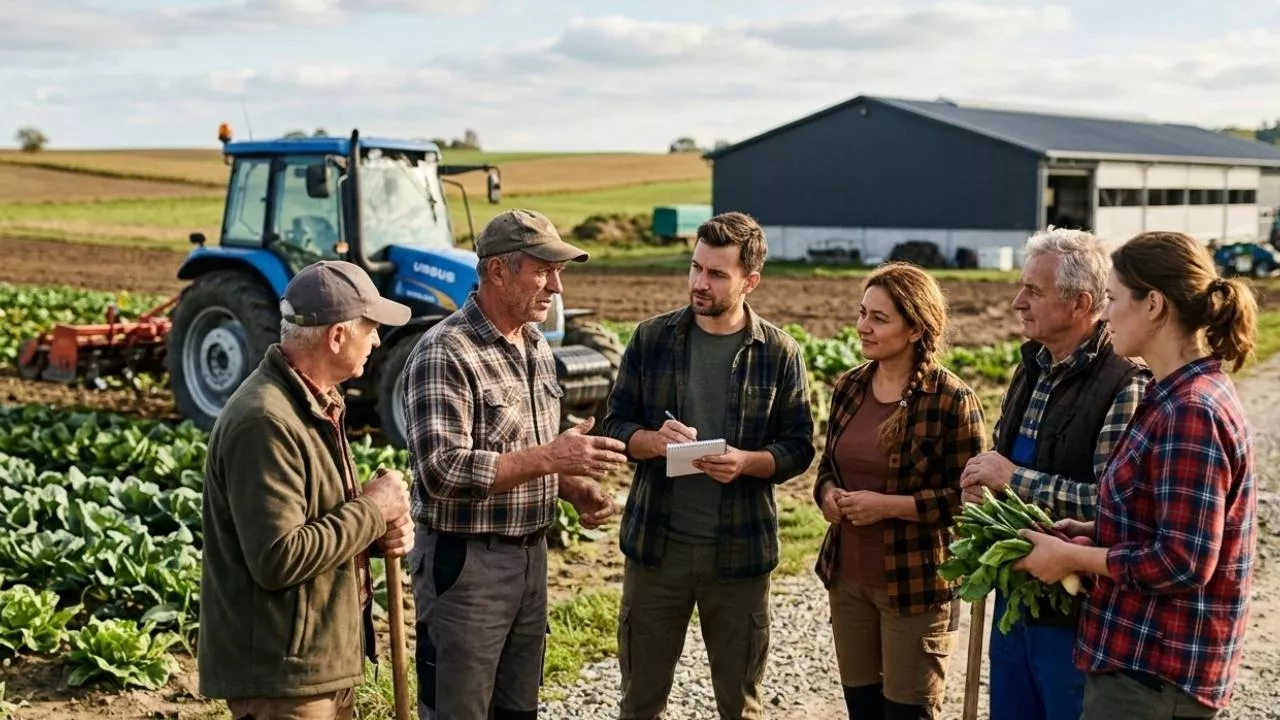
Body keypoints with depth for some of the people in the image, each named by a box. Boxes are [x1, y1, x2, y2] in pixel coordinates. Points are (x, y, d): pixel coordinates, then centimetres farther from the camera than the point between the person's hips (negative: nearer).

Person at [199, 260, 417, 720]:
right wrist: (372, 509, -17)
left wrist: (379, 532, -1)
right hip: (281, 674, -10)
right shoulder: (264, 421, -23)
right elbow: (279, 558, -28)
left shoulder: (317, 403, 11)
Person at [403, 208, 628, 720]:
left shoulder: (537, 348, 9)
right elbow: (442, 471, -26)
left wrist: (575, 489, -1)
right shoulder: (444, 353, -18)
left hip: (531, 555, 8)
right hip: (465, 561, -8)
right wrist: (549, 457, -28)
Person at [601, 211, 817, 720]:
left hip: (740, 550, -1)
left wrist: (747, 461, -21)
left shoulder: (780, 353, -3)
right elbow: (615, 424, 3)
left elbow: (799, 446, -1)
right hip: (656, 543, 1)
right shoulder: (651, 338, 0)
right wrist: (654, 441, -19)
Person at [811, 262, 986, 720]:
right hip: (848, 578, 6)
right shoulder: (849, 387, 5)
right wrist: (827, 494, -5)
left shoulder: (952, 400, -14)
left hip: (917, 585, -6)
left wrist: (889, 505, -20)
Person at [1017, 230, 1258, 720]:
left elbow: (1182, 562, -24)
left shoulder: (1191, 411, -21)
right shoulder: (1182, 397, 10)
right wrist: (1088, 532, 5)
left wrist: (1071, 556, -14)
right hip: (1141, 654, 9)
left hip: (1154, 670, -9)